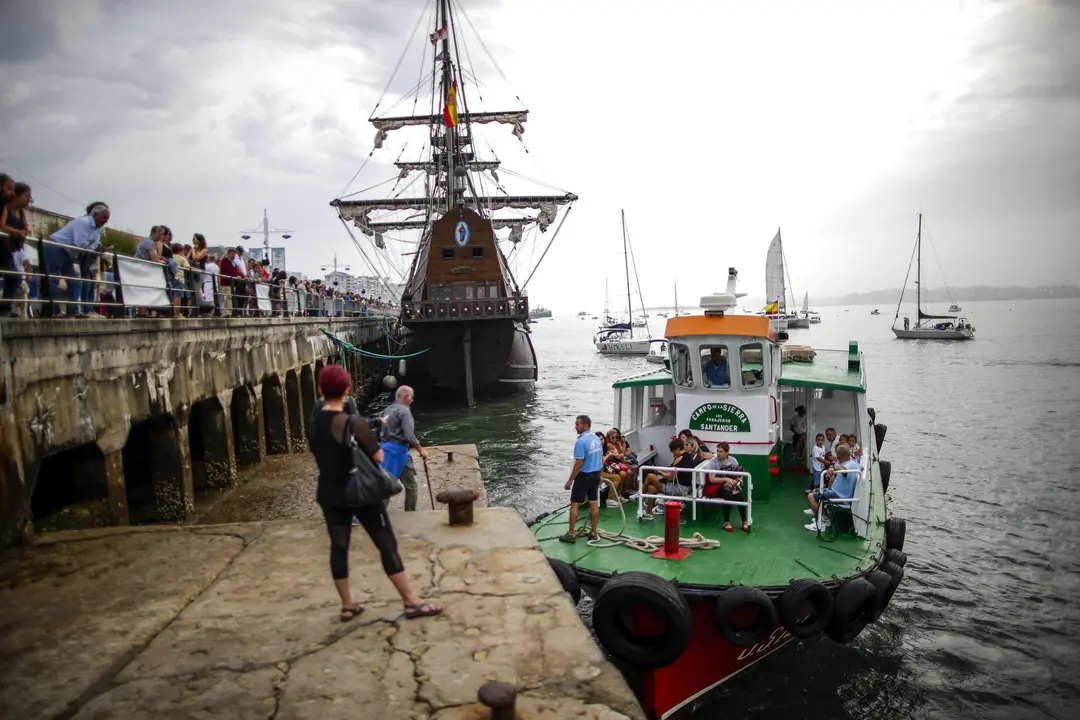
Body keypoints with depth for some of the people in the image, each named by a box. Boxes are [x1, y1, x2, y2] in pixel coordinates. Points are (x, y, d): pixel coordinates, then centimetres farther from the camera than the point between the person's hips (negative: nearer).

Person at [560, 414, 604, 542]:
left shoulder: (581, 441, -20)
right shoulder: (597, 439, 6)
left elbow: (579, 464, -22)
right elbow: (602, 459, 14)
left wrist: (570, 480, -15)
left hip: (584, 476, -8)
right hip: (596, 475, 8)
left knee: (574, 504, 1)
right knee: (594, 503, 10)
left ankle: (571, 534, 4)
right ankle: (593, 533, 16)